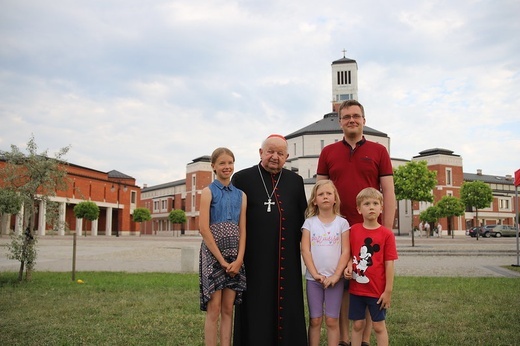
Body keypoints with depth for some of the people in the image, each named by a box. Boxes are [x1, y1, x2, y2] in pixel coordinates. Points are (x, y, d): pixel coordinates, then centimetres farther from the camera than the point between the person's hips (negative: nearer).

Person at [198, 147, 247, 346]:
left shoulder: (241, 195, 10)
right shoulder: (208, 191, -2)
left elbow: (242, 230, 6)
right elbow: (204, 228, -10)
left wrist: (239, 259, -6)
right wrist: (221, 259, -12)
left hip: (235, 256, 4)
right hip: (212, 254, -4)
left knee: (228, 309, 8)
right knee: (214, 310, -1)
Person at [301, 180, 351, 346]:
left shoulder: (342, 223, 1)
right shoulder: (309, 223, 2)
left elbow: (346, 252, -3)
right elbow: (305, 251, -3)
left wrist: (336, 275, -11)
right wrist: (315, 274, -12)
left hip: (335, 278, -1)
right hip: (313, 278, 1)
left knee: (332, 320, 4)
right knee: (315, 320, 6)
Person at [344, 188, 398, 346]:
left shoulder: (387, 234, -9)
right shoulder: (353, 230, -1)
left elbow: (389, 264, -8)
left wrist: (388, 291, -8)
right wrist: (349, 266, -12)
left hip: (377, 290, -2)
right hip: (356, 289, 2)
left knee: (379, 325, 10)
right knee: (357, 324, 13)